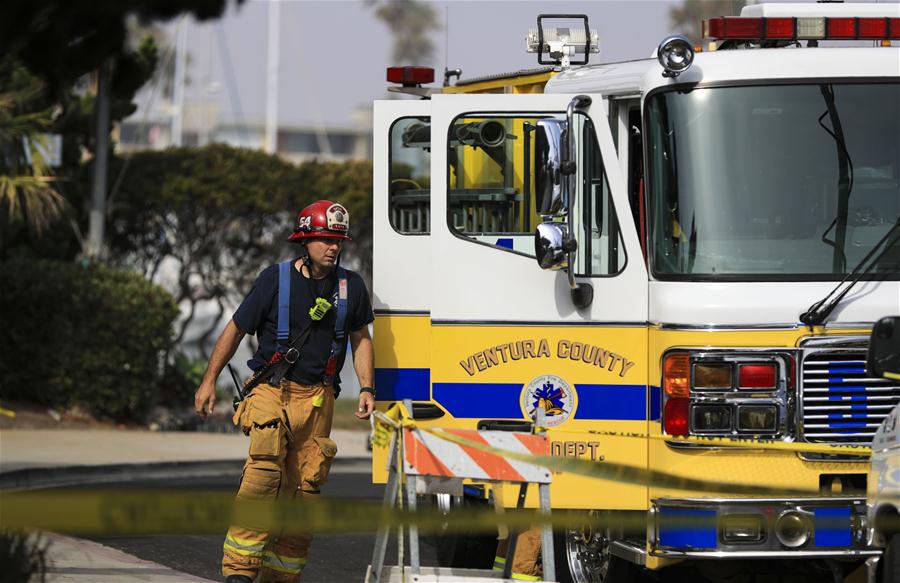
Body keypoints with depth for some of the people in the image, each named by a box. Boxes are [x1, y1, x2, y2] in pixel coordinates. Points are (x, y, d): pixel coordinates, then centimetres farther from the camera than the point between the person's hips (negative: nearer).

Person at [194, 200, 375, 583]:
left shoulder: (350, 286, 7)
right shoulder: (275, 280, -4)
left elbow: (361, 339, 21)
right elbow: (235, 330, 5)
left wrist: (366, 389, 9)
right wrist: (209, 381, 5)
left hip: (318, 398, 4)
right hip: (272, 392, -4)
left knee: (305, 486, 2)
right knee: (264, 470, -23)